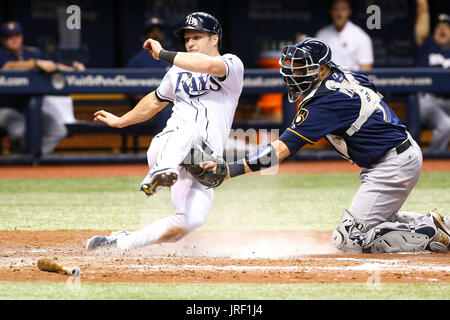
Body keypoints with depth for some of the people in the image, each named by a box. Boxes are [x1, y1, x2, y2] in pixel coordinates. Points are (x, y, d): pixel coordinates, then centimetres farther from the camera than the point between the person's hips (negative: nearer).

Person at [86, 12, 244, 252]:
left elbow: (209, 65, -19)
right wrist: (120, 121, 49)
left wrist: (163, 54, -16)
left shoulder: (232, 65, 5)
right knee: (190, 128, -35)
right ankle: (162, 173, -65)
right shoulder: (178, 72, 21)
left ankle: (121, 243, -7)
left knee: (188, 223, -21)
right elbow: (155, 101, 40)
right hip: (166, 147, 1)